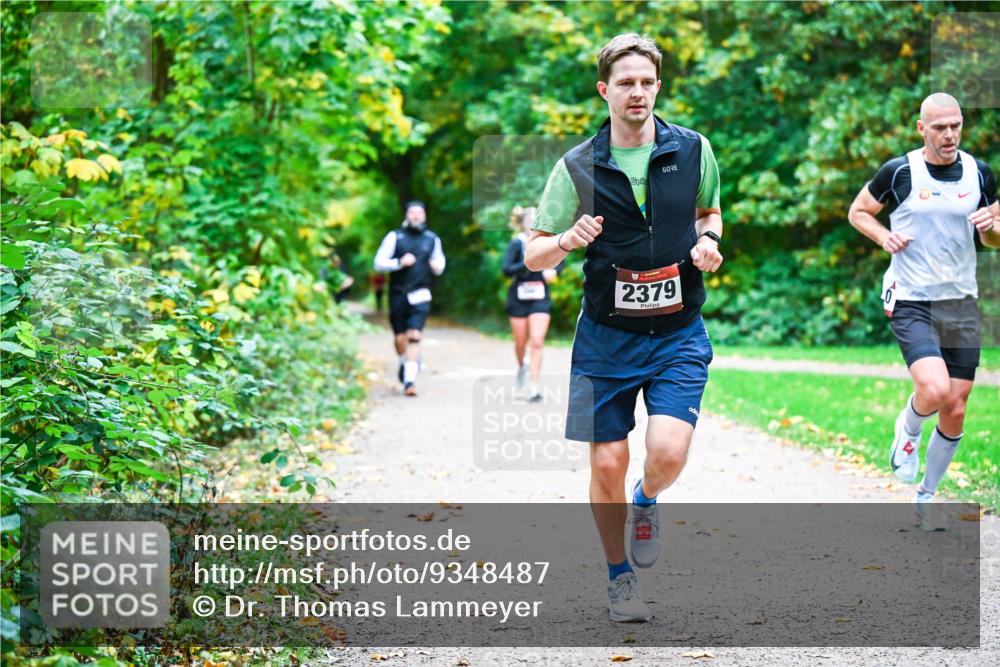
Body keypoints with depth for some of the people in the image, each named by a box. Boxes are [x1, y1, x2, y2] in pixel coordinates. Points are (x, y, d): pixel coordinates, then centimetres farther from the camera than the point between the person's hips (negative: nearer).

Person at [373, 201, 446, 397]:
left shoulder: (432, 239, 10)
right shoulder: (394, 237, 3)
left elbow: (440, 262, 23)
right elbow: (379, 263, 0)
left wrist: (437, 266, 0)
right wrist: (400, 263, -14)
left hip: (420, 295, 0)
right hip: (398, 294, 0)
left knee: (414, 336, -14)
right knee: (399, 338, 6)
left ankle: (410, 379, -16)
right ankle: (405, 364, 36)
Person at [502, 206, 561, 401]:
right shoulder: (517, 243, -9)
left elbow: (559, 262, 16)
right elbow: (506, 269, -19)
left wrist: (553, 271, -5)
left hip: (540, 298, 1)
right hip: (519, 297, -1)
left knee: (537, 342, -11)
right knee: (520, 342, 11)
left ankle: (534, 387, -8)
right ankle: (521, 367, 46)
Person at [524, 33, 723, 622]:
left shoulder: (692, 149, 0)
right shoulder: (578, 167, -4)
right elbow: (533, 257, 1)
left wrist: (708, 240, -2)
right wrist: (569, 240, -21)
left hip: (679, 334, 0)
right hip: (606, 336, 0)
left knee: (669, 453, -17)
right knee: (608, 463, 1)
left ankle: (646, 503, 21)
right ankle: (620, 576, 25)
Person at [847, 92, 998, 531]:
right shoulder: (899, 172, -5)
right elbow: (858, 211, 9)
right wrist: (884, 236, -10)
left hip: (961, 304, 4)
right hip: (912, 303, -4)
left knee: (955, 409, 3)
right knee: (934, 390, -24)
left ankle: (927, 495, 22)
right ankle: (907, 432, 12)